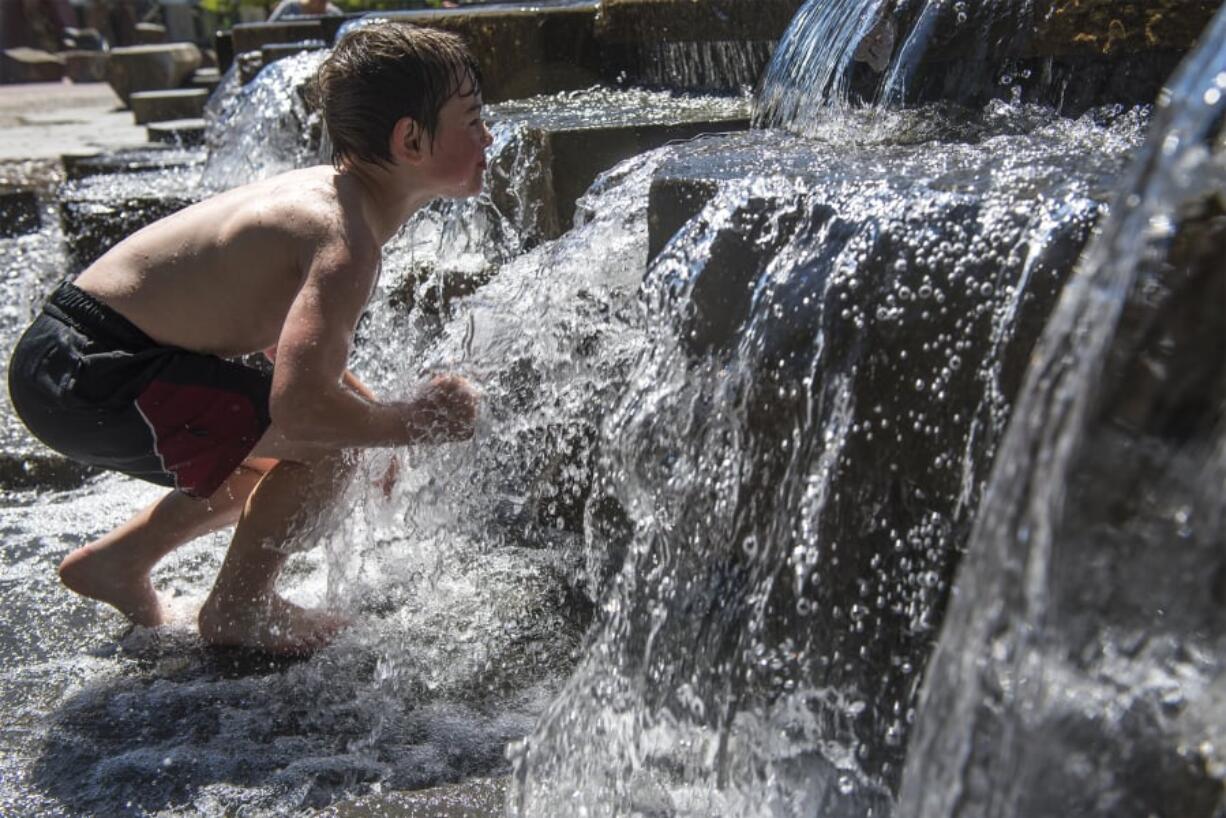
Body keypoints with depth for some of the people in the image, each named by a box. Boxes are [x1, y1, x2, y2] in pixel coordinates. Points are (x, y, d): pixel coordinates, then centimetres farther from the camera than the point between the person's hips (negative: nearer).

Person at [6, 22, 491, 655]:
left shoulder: (331, 191, 8)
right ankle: (235, 611, 6)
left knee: (280, 458, 24)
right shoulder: (348, 242, -23)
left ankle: (115, 562, 36)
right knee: (325, 445, -16)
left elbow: (293, 347, 21)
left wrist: (385, 414, 10)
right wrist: (417, 421, -17)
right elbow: (300, 403, -35)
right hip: (88, 372, -10)